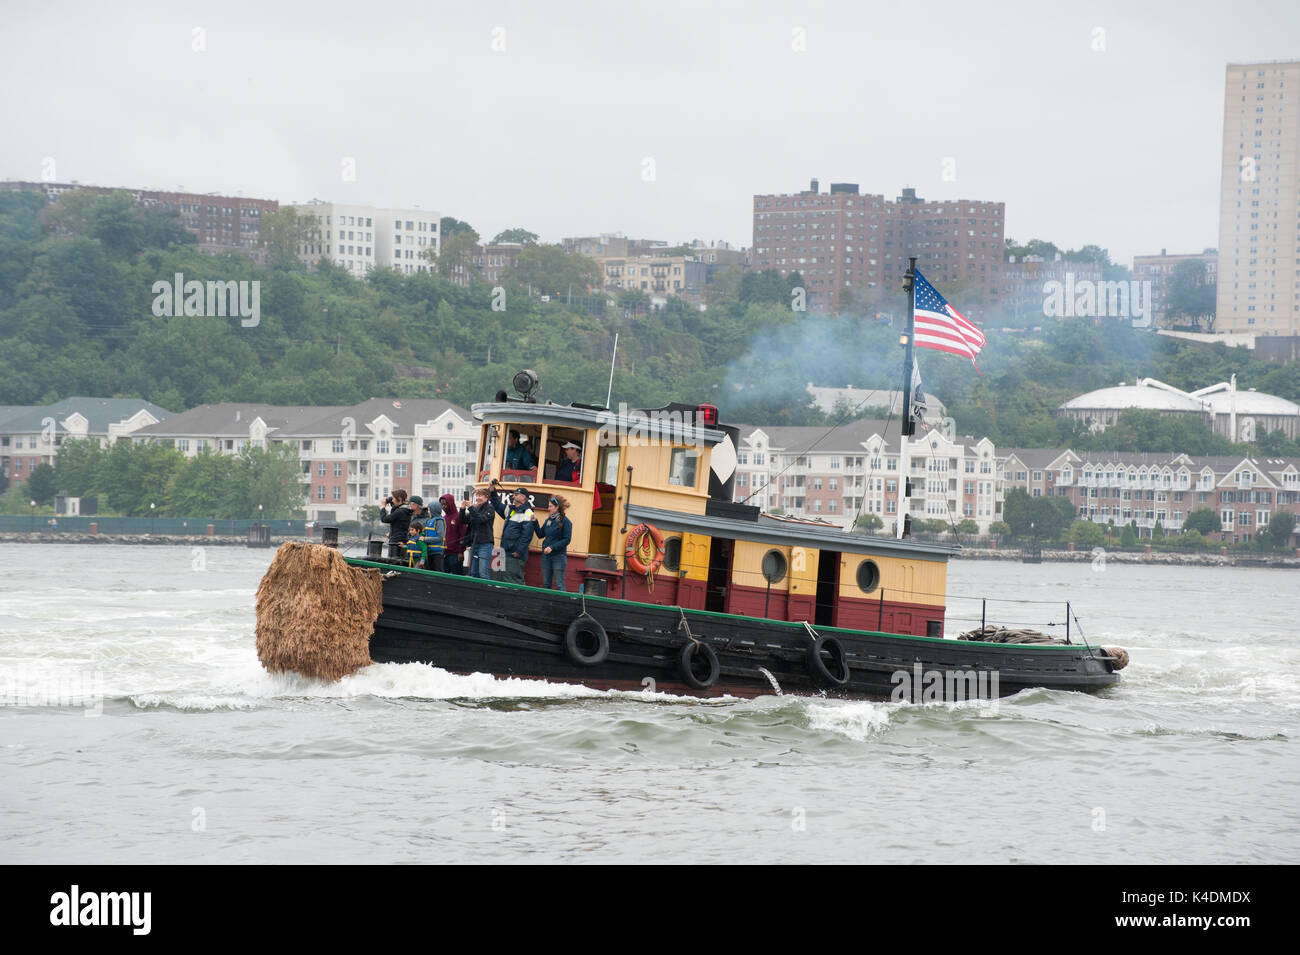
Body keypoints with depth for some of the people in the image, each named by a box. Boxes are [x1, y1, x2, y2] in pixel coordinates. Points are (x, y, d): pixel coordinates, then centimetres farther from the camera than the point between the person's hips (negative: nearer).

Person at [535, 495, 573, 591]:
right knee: (546, 583, 10)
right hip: (546, 555, 7)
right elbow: (540, 535, 13)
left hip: (558, 555, -7)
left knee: (559, 584, -6)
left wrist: (552, 547, -20)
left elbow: (567, 540, -13)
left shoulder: (565, 522, -10)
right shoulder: (549, 520, 10)